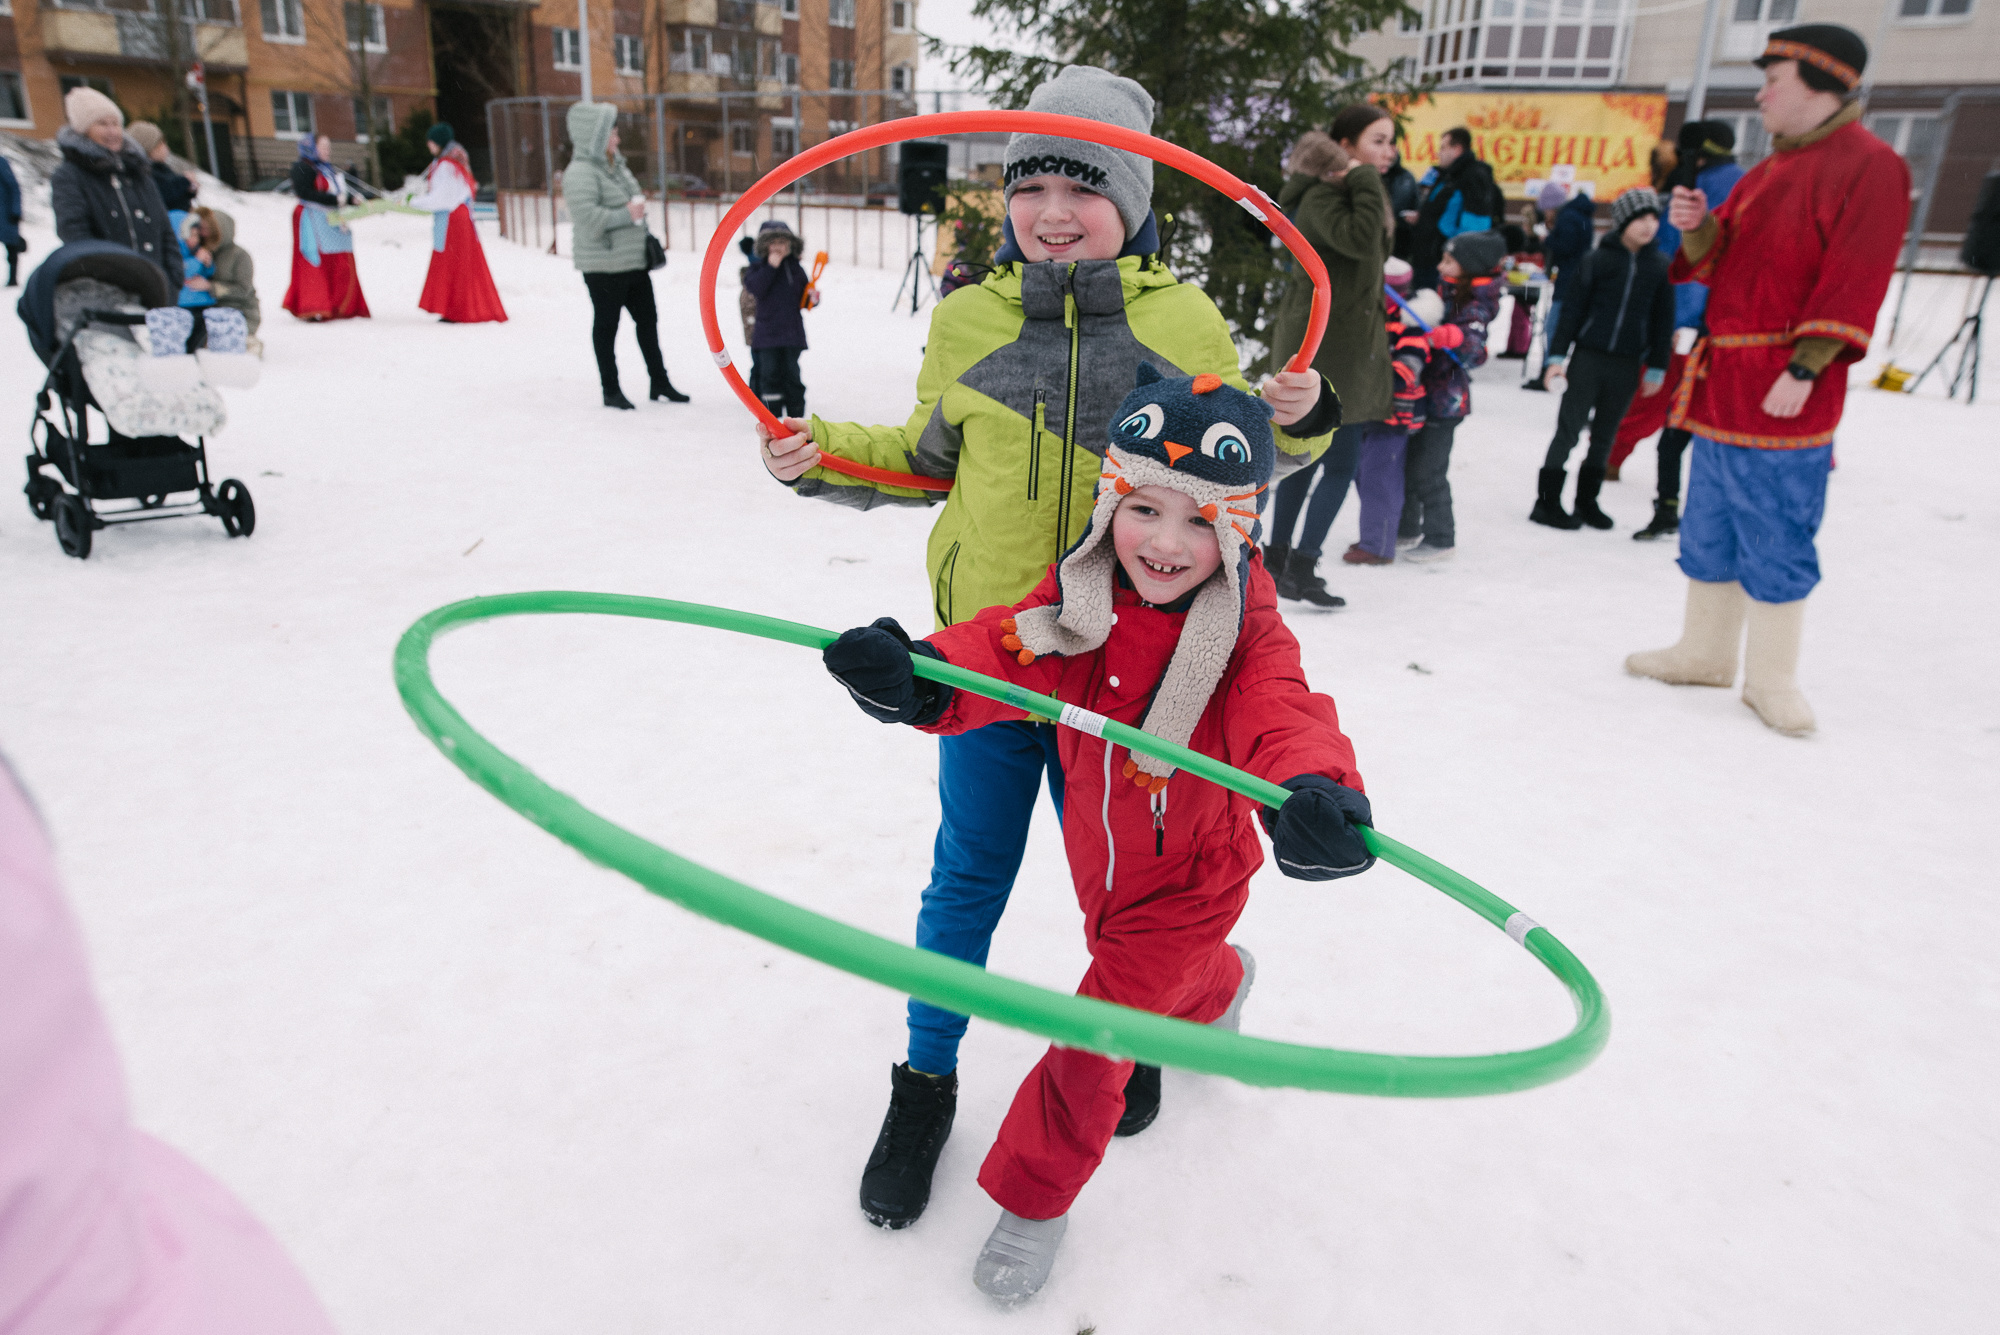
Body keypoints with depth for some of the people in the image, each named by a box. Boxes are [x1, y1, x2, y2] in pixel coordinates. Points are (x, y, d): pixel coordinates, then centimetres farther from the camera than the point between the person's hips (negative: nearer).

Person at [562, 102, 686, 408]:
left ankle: (659, 381, 25)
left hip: (634, 261, 9)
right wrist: (627, 214, -21)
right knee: (606, 325, 3)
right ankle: (611, 391, 13)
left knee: (647, 319, 13)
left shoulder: (617, 165, 13)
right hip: (603, 265, -8)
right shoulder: (580, 172, -15)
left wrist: (639, 205, 12)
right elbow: (587, 217, -25)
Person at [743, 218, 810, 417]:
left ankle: (796, 414, 14)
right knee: (770, 372, 0)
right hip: (767, 332, -2)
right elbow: (754, 288, -19)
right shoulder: (757, 267, 0)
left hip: (792, 332, 2)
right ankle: (772, 414, 7)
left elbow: (804, 299, 14)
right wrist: (770, 266, -21)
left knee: (791, 373, 7)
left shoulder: (796, 268, 9)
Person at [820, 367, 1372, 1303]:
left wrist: (1315, 790, -64)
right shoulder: (1078, 605, -14)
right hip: (1099, 862, 5)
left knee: (1093, 1042, -4)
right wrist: (917, 675, -50)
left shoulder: (1246, 635, -23)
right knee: (1172, 971, 32)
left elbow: (1283, 716, -41)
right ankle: (1220, 986, 70)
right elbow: (1000, 654, -28)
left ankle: (1035, 1198, 21)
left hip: (1187, 877, -4)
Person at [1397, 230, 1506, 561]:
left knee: (1427, 470, -4)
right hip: (1426, 394, 9)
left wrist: (1453, 336, -46)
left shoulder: (1476, 308, -15)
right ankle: (1407, 528, 30)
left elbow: (1476, 351, -30)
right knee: (1407, 463, 16)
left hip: (1446, 400, -9)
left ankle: (1440, 537, 10)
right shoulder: (1448, 294, 10)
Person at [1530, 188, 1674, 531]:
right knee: (1568, 431, -2)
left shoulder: (1661, 266, 5)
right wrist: (1557, 355, -6)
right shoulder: (1600, 259, -3)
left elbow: (1663, 320, 9)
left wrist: (1657, 367, 9)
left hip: (1627, 366, 3)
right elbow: (1574, 308, -2)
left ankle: (1587, 501, 22)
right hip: (1588, 358, -3)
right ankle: (1547, 502, 4)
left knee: (1604, 436, 12)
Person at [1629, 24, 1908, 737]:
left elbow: (1855, 284, -15)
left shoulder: (1870, 165, -8)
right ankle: (1705, 653, 26)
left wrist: (1803, 371, -21)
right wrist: (1695, 226, -4)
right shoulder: (1766, 173, 17)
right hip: (1722, 380, 8)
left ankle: (1771, 678, 10)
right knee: (1709, 530, 14)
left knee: (1777, 540, -2)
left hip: (1782, 391, -8)